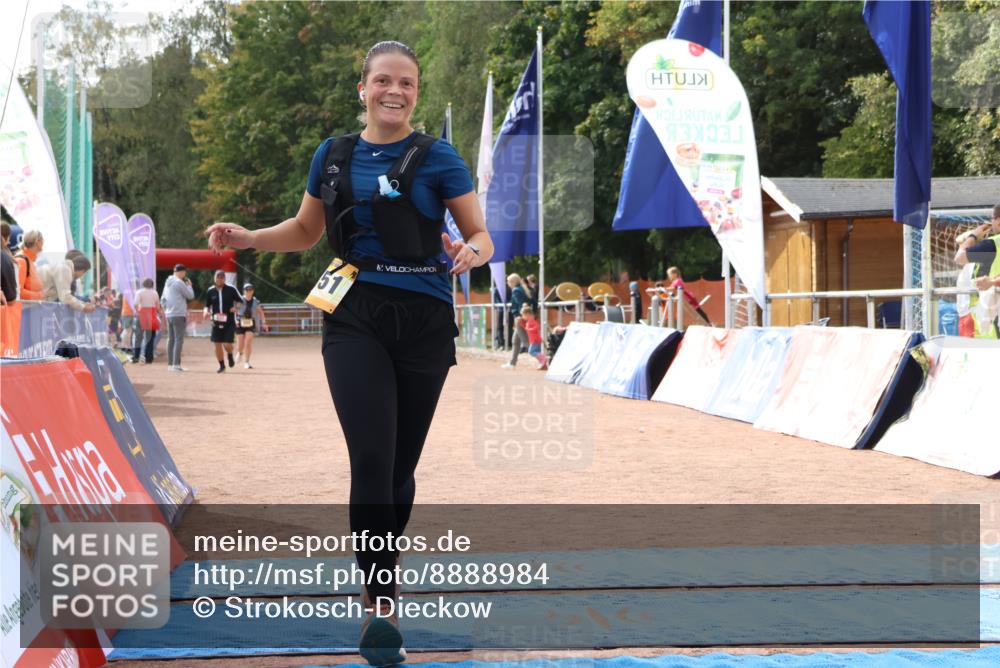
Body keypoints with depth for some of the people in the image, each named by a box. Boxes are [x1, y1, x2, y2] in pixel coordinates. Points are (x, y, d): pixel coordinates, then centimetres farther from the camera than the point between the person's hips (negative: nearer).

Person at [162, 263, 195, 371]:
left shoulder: (168, 283, 15)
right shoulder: (179, 282, -12)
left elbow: (163, 299, 19)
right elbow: (190, 295, -7)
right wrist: (189, 285, 7)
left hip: (169, 315, 9)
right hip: (179, 315, -9)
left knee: (170, 339, 10)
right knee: (179, 340, -7)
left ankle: (170, 364, 11)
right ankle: (176, 365, -12)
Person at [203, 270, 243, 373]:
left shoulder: (231, 289, -5)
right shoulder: (210, 291, 3)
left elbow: (241, 301, 3)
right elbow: (207, 305, 13)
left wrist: (235, 307, -18)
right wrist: (206, 311, -9)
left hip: (229, 322, -3)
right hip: (216, 322, 3)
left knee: (227, 344, -10)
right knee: (217, 344, 1)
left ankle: (230, 356, 25)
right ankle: (221, 365, 19)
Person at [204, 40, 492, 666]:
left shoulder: (438, 158, -1)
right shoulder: (334, 155, 8)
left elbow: (482, 235, -1)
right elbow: (306, 230, 21)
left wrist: (472, 251, -24)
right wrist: (248, 237, 5)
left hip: (424, 324, 0)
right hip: (356, 320, 0)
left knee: (401, 464, 9)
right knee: (371, 459, -15)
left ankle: (380, 573, 31)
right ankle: (381, 608, -13)